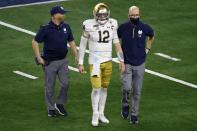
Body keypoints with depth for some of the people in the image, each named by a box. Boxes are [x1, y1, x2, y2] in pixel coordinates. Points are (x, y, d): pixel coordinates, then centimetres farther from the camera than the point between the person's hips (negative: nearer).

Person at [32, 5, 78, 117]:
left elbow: (71, 42, 13)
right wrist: (39, 58, -10)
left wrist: (77, 56, 7)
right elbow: (35, 42, -7)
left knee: (65, 84, 0)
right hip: (50, 62, -4)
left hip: (63, 61, 4)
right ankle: (51, 108, 18)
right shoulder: (46, 29, -13)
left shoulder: (66, 27, 2)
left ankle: (60, 104, 20)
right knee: (50, 86, 5)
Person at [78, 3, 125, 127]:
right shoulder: (90, 26, -14)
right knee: (96, 88, -9)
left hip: (108, 61, 4)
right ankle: (95, 115, 7)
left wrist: (122, 60, 3)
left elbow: (117, 43, 5)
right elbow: (82, 46, -6)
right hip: (95, 61, -4)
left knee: (104, 88, 12)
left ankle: (101, 114, 23)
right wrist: (80, 64, -5)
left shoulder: (112, 24, -3)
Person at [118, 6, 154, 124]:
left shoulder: (145, 28, -5)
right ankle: (125, 105, 15)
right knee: (127, 88, -14)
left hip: (140, 64, 1)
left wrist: (147, 49, 12)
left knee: (137, 91, 6)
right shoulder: (123, 28, -8)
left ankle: (134, 114, 16)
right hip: (127, 63, -1)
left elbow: (151, 36, 18)